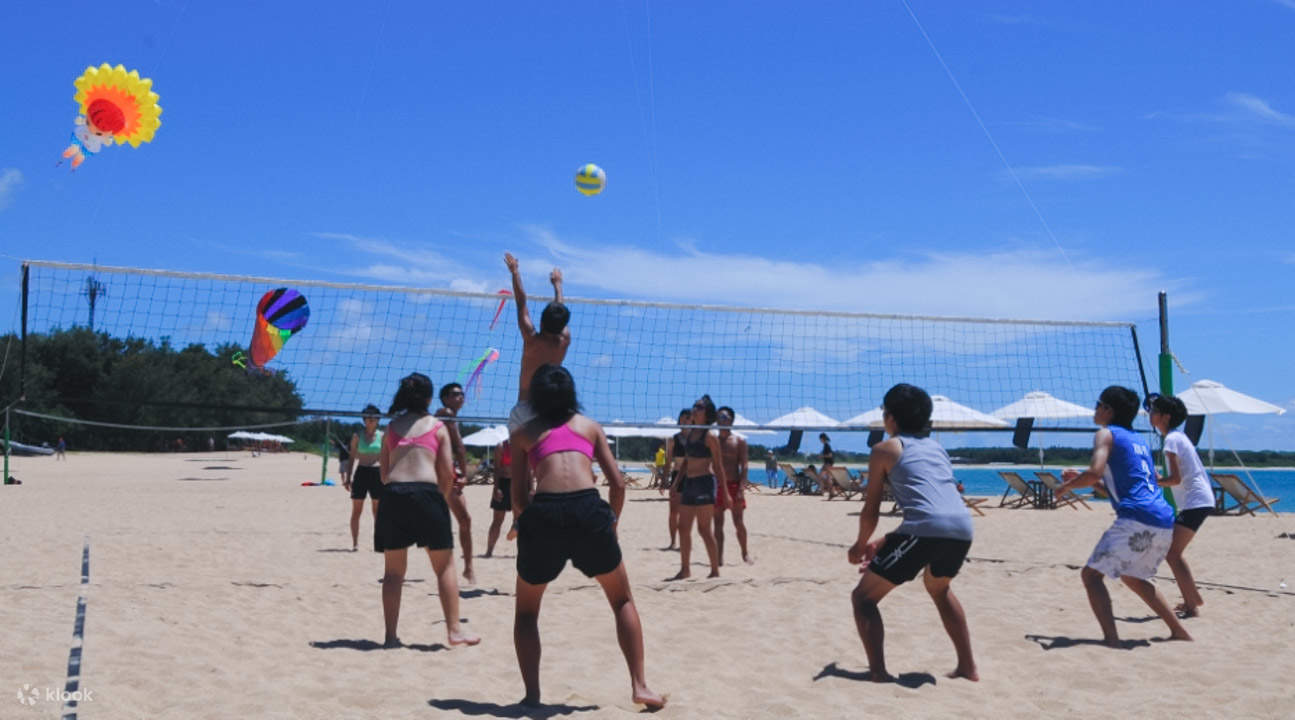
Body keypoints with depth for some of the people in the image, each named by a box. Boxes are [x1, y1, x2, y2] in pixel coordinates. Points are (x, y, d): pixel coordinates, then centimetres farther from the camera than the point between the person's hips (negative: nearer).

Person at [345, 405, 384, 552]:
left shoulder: (381, 436, 3)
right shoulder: (357, 436, 3)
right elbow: (352, 457, 6)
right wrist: (348, 478, 2)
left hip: (376, 473, 0)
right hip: (361, 472, 0)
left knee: (377, 511, 5)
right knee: (356, 511, 1)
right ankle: (355, 543, 6)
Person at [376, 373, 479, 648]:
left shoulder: (392, 427, 17)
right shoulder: (437, 426, 10)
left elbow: (383, 473, 14)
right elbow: (448, 472, 4)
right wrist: (442, 498, 18)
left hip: (393, 494, 3)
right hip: (426, 491, -3)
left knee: (393, 571, 9)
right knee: (445, 566, 7)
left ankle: (390, 636, 8)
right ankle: (454, 630, 6)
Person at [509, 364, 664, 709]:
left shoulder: (523, 433, 21)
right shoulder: (590, 426, 23)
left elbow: (518, 499, 15)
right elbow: (618, 484, 15)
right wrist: (611, 523, 30)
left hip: (543, 513, 0)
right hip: (589, 509, 0)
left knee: (526, 610, 22)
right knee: (623, 600, 22)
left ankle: (532, 695, 12)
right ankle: (639, 686, 13)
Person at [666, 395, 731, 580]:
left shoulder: (710, 436, -9)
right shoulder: (689, 433, 12)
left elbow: (718, 465, -8)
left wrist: (725, 493, -9)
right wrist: (677, 483, 19)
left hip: (704, 483, -8)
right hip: (688, 483, 8)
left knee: (704, 530, -5)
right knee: (683, 528, 9)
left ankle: (715, 570, 4)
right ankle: (685, 569, 18)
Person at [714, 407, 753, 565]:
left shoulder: (739, 441, 1)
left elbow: (744, 466, -4)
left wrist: (741, 488, -14)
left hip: (734, 485, -2)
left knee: (739, 522, -3)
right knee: (718, 524, 2)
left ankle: (745, 553, 14)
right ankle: (719, 556, 6)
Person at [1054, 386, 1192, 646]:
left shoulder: (1106, 434, 0)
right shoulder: (1138, 439, 24)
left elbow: (1095, 472, -17)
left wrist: (1067, 486, 1)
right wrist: (1082, 478, 33)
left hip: (1137, 520, -9)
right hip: (1165, 520, 9)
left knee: (1091, 574, -4)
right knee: (1133, 576, 28)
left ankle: (1111, 639, -18)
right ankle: (1178, 631, 30)